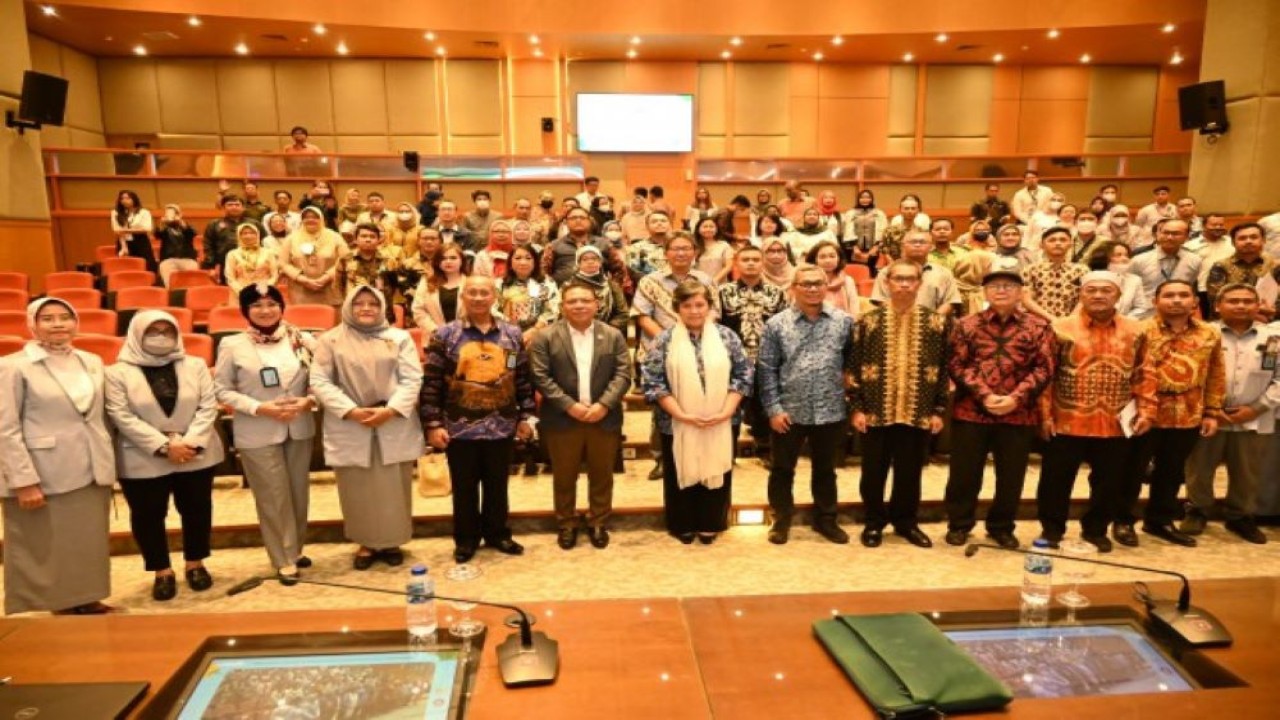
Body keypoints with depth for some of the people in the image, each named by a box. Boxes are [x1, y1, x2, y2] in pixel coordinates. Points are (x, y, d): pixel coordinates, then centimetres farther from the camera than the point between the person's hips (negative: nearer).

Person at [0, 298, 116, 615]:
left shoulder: (91, 362, 8)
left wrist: (107, 464, 10)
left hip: (91, 472, 5)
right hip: (42, 477, -5)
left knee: (90, 543, 12)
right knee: (45, 548, 6)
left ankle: (88, 600, 26)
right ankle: (61, 608, 18)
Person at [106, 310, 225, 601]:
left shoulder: (195, 366, 3)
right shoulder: (118, 373, -4)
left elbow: (208, 407, -3)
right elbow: (122, 417, -11)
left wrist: (191, 443, -16)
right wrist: (164, 446, -18)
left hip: (196, 455, 2)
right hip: (142, 460, -2)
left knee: (197, 511, 11)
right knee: (148, 516, 8)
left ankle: (195, 564, 29)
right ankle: (162, 571, 24)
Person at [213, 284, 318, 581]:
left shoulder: (303, 340, -1)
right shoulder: (233, 345, -7)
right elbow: (221, 389, -4)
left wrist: (308, 401, -14)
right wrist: (258, 407, -16)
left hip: (299, 429, 3)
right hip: (257, 433, -3)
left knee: (299, 491, 14)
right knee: (274, 497, 3)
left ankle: (295, 549, 34)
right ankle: (284, 559, 19)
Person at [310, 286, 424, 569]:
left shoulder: (400, 338, 4)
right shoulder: (330, 340, 3)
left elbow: (412, 378, -2)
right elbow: (319, 382, -3)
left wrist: (390, 410, -15)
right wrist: (351, 411, -14)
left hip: (395, 425, 1)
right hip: (349, 427, 0)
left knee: (394, 488, 7)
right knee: (358, 490, 7)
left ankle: (391, 542, 23)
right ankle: (366, 543, 23)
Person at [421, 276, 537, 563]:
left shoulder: (512, 334, 3)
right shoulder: (445, 335, -4)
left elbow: (524, 378, 7)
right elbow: (431, 382, -6)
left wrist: (525, 416, 5)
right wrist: (433, 424, -10)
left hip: (502, 427, 2)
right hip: (460, 428, -2)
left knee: (497, 485, 14)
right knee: (464, 487, 11)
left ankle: (497, 534, 32)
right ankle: (466, 539, 28)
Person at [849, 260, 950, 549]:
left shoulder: (938, 323, 4)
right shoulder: (868, 321, 0)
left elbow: (945, 368, 5)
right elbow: (853, 366, 0)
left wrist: (939, 410, 1)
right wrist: (857, 407, -5)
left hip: (919, 413, 1)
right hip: (876, 412, -1)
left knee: (910, 472, 11)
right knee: (874, 471, 8)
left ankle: (906, 521, 30)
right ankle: (874, 521, 26)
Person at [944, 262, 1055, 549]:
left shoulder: (1039, 327, 5)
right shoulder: (967, 325, 4)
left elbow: (1044, 368, -1)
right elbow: (957, 365, -3)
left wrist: (1016, 398, -14)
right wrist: (984, 396, -14)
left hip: (1019, 415, 1)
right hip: (971, 412, 0)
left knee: (1011, 477, 10)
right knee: (964, 473, 6)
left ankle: (1001, 527, 28)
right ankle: (959, 524, 23)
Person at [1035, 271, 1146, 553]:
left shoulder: (1135, 331, 5)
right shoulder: (1060, 328, -4)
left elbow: (1141, 375, 11)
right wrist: (1045, 414, -7)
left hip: (1115, 425, 3)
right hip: (1066, 423, -2)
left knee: (1108, 482, 13)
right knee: (1056, 480, 6)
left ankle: (1096, 530, 31)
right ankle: (1052, 529, 22)